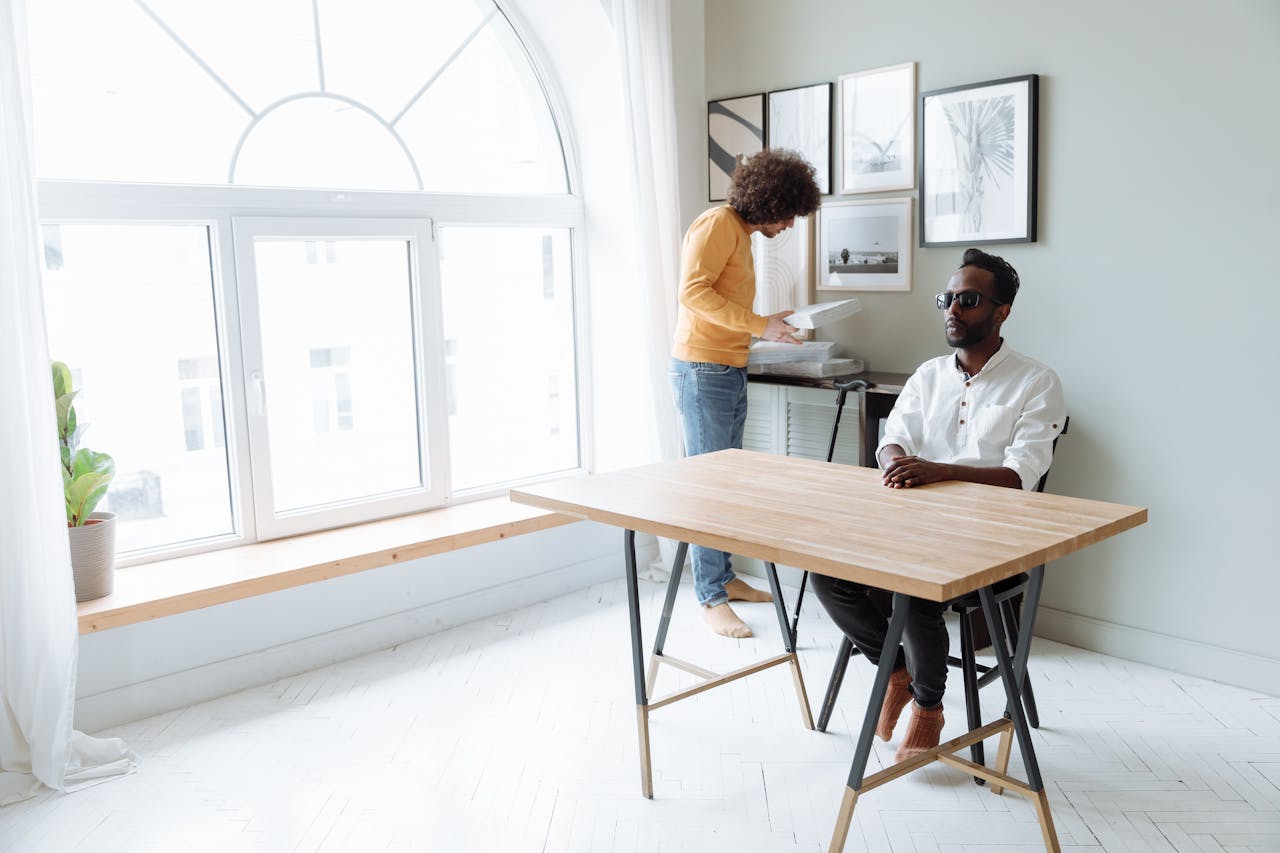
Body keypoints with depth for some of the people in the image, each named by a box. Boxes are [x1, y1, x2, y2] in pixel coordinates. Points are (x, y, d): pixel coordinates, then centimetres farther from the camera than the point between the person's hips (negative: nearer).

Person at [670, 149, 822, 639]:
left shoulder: (742, 234, 20)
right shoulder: (718, 223, -10)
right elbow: (693, 291, -21)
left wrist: (768, 327, 14)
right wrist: (759, 325, -21)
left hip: (731, 373, 10)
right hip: (702, 372, -10)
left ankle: (723, 577, 23)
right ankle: (710, 599, 0)